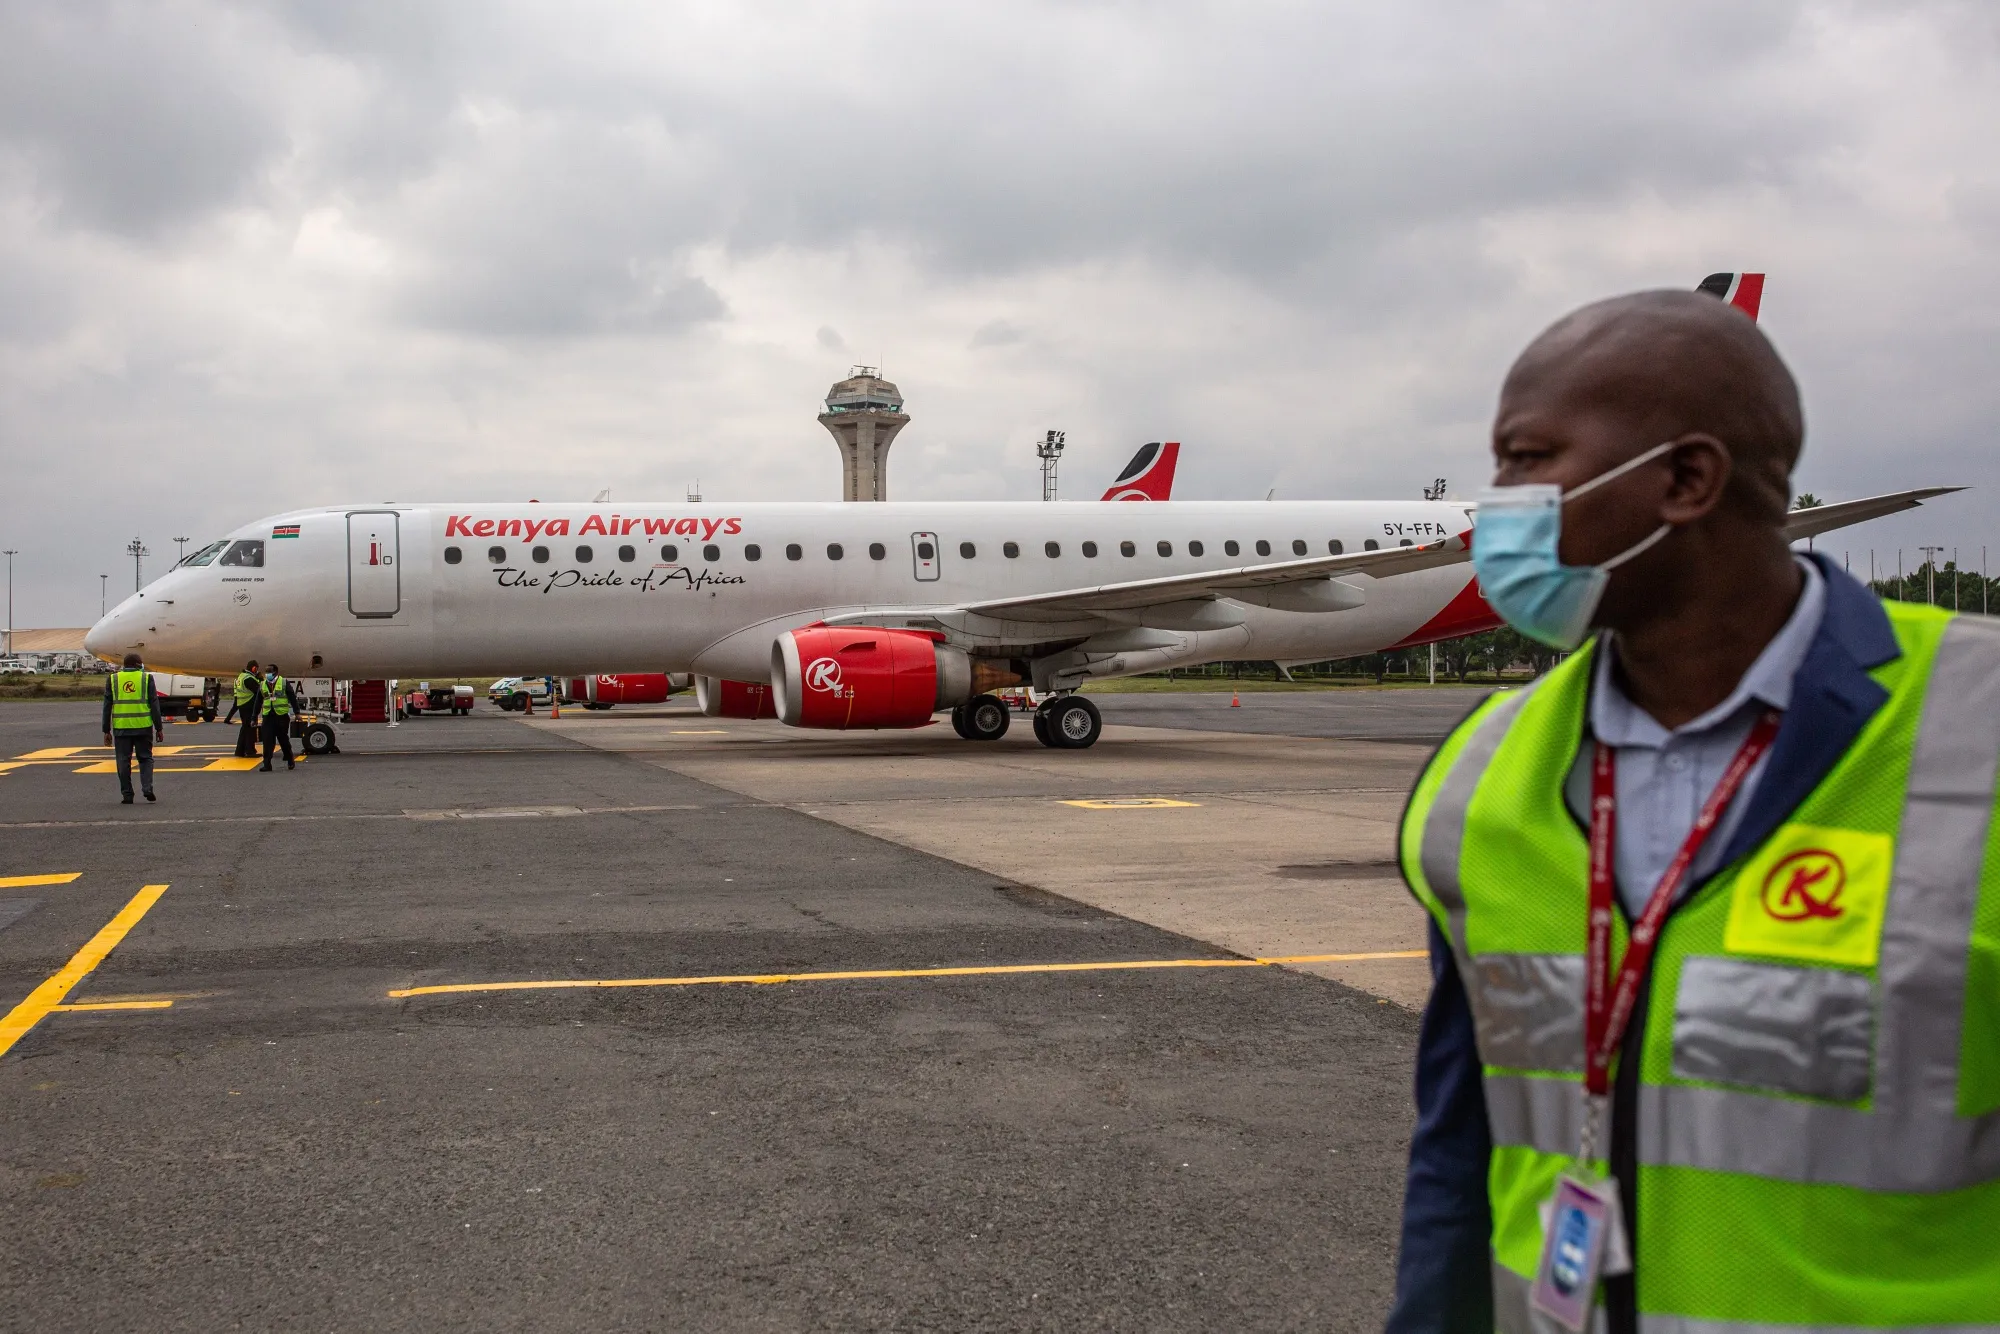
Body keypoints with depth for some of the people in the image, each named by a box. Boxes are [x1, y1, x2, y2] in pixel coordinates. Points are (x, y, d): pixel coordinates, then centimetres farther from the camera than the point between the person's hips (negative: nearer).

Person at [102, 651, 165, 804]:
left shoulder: (112, 679, 7)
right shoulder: (146, 678, 2)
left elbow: (107, 706, 6)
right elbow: (154, 704, -1)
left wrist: (106, 731, 9)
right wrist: (159, 728, 3)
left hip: (121, 727, 1)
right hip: (143, 727, -1)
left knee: (124, 761, 7)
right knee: (145, 758, 10)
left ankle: (126, 794, 6)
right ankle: (147, 788, -5)